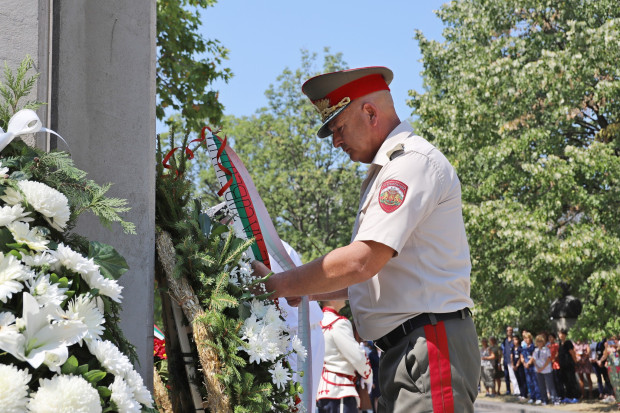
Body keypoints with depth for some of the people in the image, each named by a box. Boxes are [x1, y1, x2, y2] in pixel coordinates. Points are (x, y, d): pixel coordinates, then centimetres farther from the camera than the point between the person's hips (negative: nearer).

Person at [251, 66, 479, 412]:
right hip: (403, 351, 10)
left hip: (430, 346, -10)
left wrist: (278, 285, -9)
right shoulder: (389, 170, 23)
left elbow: (361, 261, -20)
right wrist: (307, 292, 16)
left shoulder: (413, 161, -11)